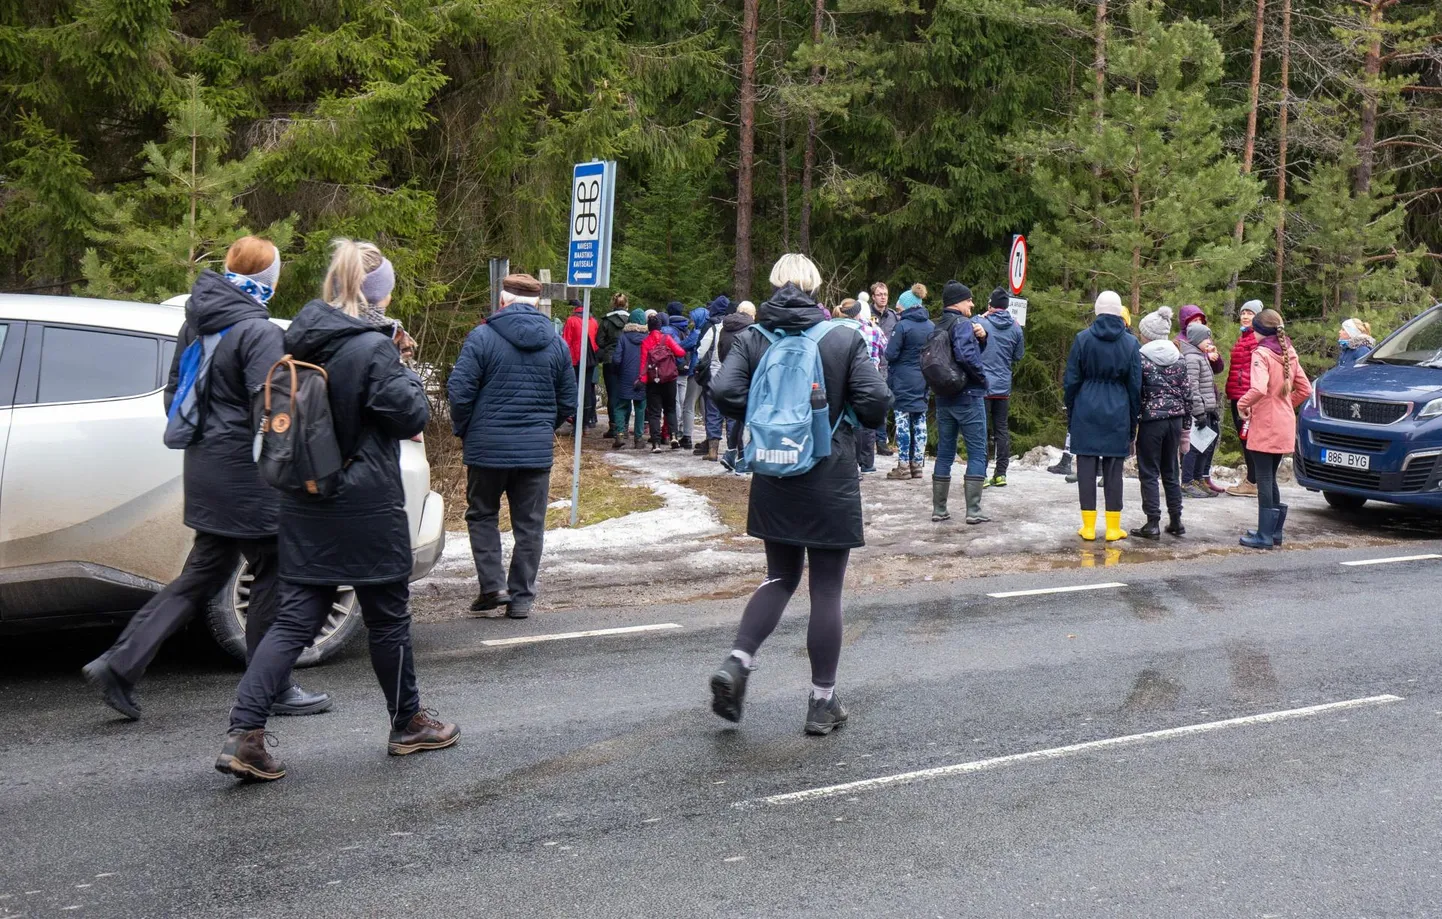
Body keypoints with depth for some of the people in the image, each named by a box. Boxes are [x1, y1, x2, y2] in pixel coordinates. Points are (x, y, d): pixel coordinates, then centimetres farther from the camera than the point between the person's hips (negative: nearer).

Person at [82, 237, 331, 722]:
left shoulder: (196, 323, 10)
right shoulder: (259, 332, -16)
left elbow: (174, 390, 18)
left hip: (206, 469, 9)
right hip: (245, 473, -9)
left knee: (202, 575, 16)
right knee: (274, 574, 5)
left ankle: (119, 665, 11)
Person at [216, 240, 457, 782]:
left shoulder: (300, 341, 6)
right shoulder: (372, 349, -17)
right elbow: (413, 414, -13)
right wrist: (404, 373, 6)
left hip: (305, 507, 6)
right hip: (367, 508, -6)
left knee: (295, 620, 6)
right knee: (388, 616, 12)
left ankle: (243, 735, -5)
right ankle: (408, 725, 29)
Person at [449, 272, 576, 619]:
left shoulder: (482, 337, -9)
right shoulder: (556, 344, 4)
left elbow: (459, 392, -11)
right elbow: (568, 401, 9)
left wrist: (463, 430, 6)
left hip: (488, 447, -2)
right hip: (537, 450, 3)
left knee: (482, 515, 15)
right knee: (530, 524, 10)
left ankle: (492, 584, 4)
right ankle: (521, 596, 13)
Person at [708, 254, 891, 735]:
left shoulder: (752, 339, -1)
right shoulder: (845, 339, -7)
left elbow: (725, 391, -15)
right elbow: (876, 402, -13)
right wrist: (858, 421, 9)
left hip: (774, 480, 3)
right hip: (831, 481, -3)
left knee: (780, 577, 19)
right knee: (827, 590, 5)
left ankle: (738, 661, -1)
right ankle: (823, 703, 12)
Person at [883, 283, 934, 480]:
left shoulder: (902, 325, -14)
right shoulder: (931, 326, 5)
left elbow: (891, 354, -13)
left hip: (903, 381, -6)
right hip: (924, 381, 6)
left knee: (903, 421, 0)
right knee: (920, 421, 10)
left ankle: (904, 466, 1)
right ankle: (917, 464, 14)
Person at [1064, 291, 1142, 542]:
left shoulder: (1083, 339, -3)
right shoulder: (1130, 343, 0)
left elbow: (1071, 380, 0)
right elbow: (1135, 386, 4)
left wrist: (1070, 413, 10)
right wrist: (1133, 422, 12)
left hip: (1086, 411, -1)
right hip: (1117, 414, 1)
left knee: (1087, 468, 3)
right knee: (1114, 470, 5)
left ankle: (1089, 527, 5)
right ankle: (1113, 528, 7)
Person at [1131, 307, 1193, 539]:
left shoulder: (1142, 358, -8)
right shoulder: (1178, 359, 7)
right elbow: (1187, 392, 9)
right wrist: (1185, 422, 14)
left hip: (1151, 419, -5)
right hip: (1175, 418, 5)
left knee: (1149, 472, 1)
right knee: (1171, 471, 14)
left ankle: (1153, 523, -2)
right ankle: (1176, 521, 17)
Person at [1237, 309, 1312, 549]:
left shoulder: (1262, 354, -14)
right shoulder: (1289, 354, 10)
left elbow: (1259, 389, -29)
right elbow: (1305, 389, 13)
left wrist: (1242, 404, -13)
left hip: (1265, 425, -8)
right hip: (1285, 426, 8)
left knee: (1264, 479, -3)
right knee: (1270, 478, 18)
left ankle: (1264, 536, 0)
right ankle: (1274, 531, 22)